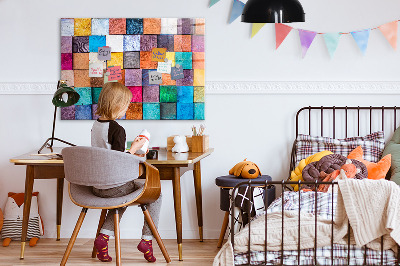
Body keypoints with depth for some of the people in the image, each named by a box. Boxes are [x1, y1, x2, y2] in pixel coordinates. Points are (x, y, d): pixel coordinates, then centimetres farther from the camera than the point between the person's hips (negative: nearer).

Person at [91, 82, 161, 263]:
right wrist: (134, 148, -7)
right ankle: (147, 239, 9)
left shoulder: (95, 126, 6)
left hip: (96, 186, 8)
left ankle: (104, 236, 19)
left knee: (122, 196, 36)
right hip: (114, 186, -8)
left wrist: (130, 155, 19)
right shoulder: (117, 130, -19)